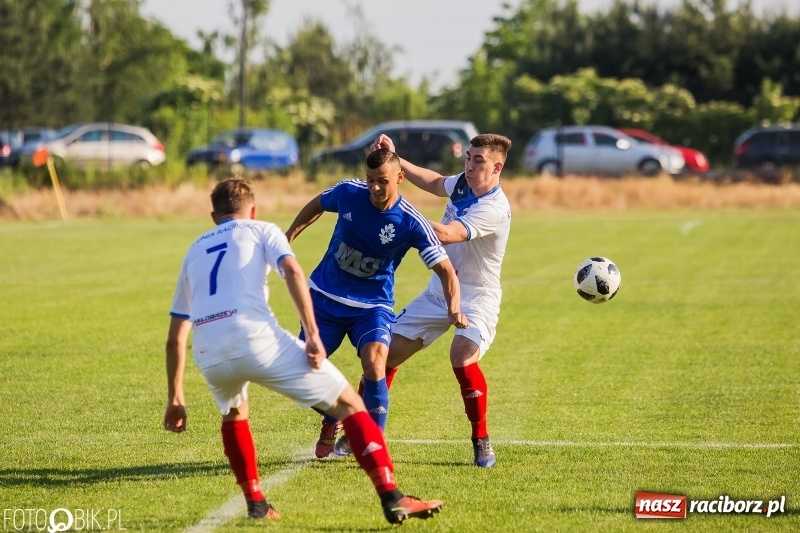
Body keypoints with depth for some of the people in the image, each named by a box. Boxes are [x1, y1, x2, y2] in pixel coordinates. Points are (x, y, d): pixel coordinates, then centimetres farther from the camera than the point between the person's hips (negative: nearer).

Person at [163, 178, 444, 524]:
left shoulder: (195, 251, 32)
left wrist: (175, 398, 36)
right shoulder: (261, 231, 20)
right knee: (348, 403, 4)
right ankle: (392, 498, -8)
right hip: (256, 338, -4)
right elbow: (292, 271, -3)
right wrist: (312, 336, -8)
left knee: (234, 413, 37)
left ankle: (256, 504, 30)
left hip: (208, 353, 4)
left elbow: (175, 337, 30)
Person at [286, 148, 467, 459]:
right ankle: (332, 421, 31)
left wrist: (453, 308, -33)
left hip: (372, 304, -3)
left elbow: (444, 269, -17)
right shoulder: (348, 192, -13)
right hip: (325, 295, 3)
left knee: (374, 366, -25)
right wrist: (289, 236, 12)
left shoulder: (412, 223, -20)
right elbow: (318, 205, 11)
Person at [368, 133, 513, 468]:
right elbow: (433, 182, 21)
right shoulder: (462, 183, -2)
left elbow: (446, 235, -36)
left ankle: (481, 441, -13)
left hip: (475, 299, -8)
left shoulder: (494, 208, -26)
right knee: (387, 353, 4)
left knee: (462, 359, -31)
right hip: (438, 292, 8)